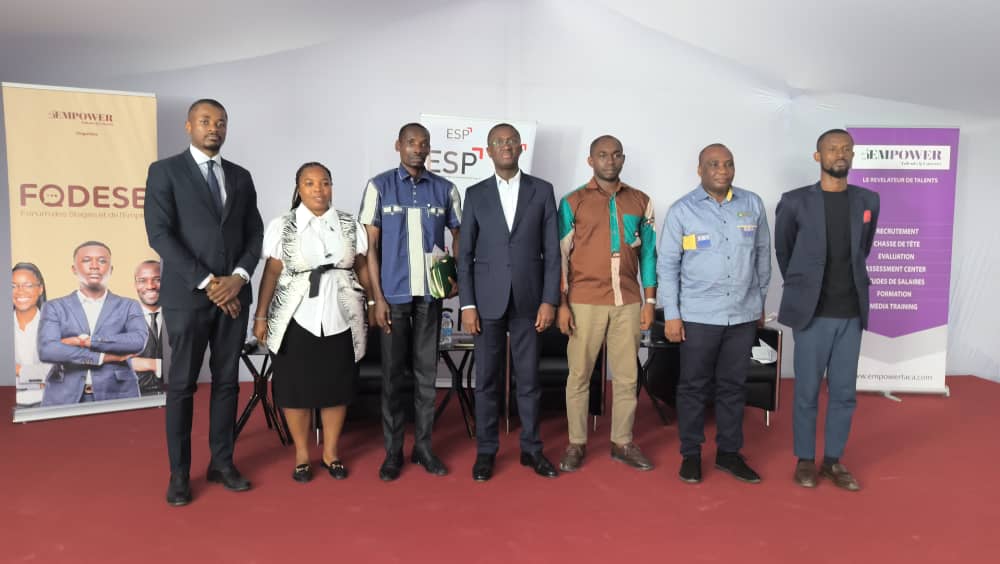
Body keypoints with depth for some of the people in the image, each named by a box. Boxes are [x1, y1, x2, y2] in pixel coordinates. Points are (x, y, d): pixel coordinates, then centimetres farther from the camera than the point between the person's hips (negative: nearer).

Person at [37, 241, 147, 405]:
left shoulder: (128, 306, 7)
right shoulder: (55, 308, 8)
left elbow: (138, 340, -10)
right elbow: (46, 350, -7)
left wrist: (87, 341, -13)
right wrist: (104, 357, -11)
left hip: (116, 396, 0)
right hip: (65, 398, 0)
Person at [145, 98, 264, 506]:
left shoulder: (240, 176, 12)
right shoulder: (164, 171, -1)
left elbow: (255, 234, 9)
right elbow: (159, 234, -10)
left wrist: (239, 277, -8)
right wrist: (206, 282, -15)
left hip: (233, 293, 4)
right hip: (187, 294, -4)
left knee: (227, 381, 9)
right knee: (182, 385, 3)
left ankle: (222, 463, 21)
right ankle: (179, 473, 15)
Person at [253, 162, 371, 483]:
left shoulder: (350, 225, 5)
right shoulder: (282, 227, 0)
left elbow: (362, 268, 6)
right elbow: (271, 273, -1)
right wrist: (260, 316, -3)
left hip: (340, 318, 2)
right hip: (297, 320, -1)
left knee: (337, 386, 7)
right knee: (295, 387, 5)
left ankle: (330, 453, 23)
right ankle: (301, 455, 22)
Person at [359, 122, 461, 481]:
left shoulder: (445, 190, 5)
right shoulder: (379, 186, 0)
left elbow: (459, 236, 15)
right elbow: (371, 246, -2)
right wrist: (376, 297, -8)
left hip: (431, 292, 2)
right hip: (393, 293, -2)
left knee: (426, 370, 8)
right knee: (393, 372, 6)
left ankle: (423, 446, 20)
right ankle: (393, 450, 16)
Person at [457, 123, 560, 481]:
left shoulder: (542, 191, 4)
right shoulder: (475, 194, 5)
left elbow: (551, 251, 2)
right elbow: (465, 254, 3)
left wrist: (549, 300, -5)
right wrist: (467, 304, -4)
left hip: (527, 300, 0)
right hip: (488, 300, 0)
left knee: (528, 378, 8)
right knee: (486, 379, 6)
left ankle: (531, 448, 22)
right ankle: (486, 450, 19)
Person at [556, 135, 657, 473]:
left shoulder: (640, 202, 8)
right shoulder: (573, 202, 0)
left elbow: (648, 253, 10)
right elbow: (561, 255, -1)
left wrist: (649, 300, 5)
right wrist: (561, 304, -6)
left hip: (628, 302, 3)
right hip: (585, 301, -2)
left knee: (627, 377, 7)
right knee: (579, 375, 5)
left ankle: (622, 443, 21)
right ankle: (577, 443, 18)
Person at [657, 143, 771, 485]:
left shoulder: (753, 205, 5)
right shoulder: (681, 211, -3)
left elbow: (762, 255, 12)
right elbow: (667, 265, -3)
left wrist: (761, 302, 14)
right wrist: (671, 315, -6)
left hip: (744, 315, 3)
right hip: (697, 315, -3)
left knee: (733, 385, 12)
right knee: (694, 386, 6)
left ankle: (729, 452, 25)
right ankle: (690, 454, 19)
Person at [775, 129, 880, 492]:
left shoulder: (868, 201, 6)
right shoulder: (795, 202, -4)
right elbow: (782, 251, 9)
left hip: (851, 313, 3)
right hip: (812, 313, -3)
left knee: (844, 392, 9)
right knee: (807, 391, 4)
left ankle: (833, 460, 23)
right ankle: (805, 459, 19)